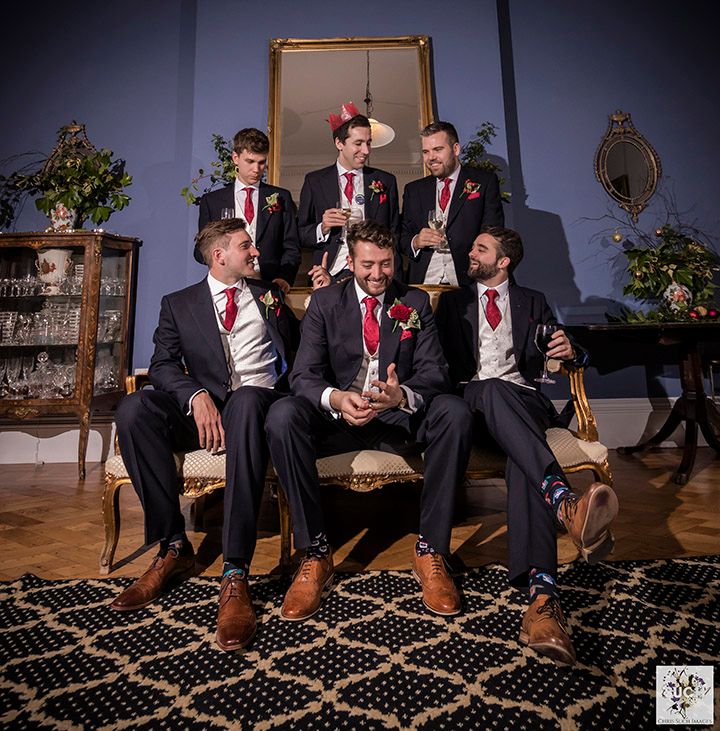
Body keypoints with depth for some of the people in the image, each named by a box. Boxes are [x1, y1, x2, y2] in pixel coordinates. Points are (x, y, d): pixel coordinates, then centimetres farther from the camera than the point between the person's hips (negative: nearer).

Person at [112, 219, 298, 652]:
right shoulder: (179, 304, 17)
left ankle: (236, 574, -39)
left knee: (246, 399, -38)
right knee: (134, 408, -27)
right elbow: (163, 365, 4)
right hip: (202, 408, 1)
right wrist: (196, 397, -17)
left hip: (258, 400, -1)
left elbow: (298, 345, 23)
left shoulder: (269, 295, 23)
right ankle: (174, 548, -16)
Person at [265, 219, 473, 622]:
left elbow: (435, 371, -4)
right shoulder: (325, 301, 5)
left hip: (400, 418, 1)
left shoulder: (416, 303, 7)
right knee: (283, 415, -30)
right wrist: (336, 399, -30)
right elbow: (304, 374, -5)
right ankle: (315, 553, -17)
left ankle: (431, 550, -16)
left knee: (455, 412, -29)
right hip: (339, 418, 0)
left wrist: (402, 395, -29)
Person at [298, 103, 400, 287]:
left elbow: (395, 234, 14)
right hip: (329, 276, 0)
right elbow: (300, 235, 10)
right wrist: (322, 228, -10)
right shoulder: (314, 181, 10)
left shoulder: (386, 181, 13)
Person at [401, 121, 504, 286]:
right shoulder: (413, 190, 16)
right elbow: (402, 237, 16)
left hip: (467, 280, -2)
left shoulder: (485, 181, 8)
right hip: (423, 281, 2)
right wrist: (415, 242, -7)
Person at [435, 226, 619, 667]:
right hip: (472, 401, -1)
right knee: (494, 389, -39)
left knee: (523, 458, -34)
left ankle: (542, 593, -47)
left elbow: (571, 356, 19)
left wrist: (571, 352, -5)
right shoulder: (454, 301, 23)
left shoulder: (533, 303, 25)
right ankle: (567, 504, -55)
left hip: (523, 403, 1)